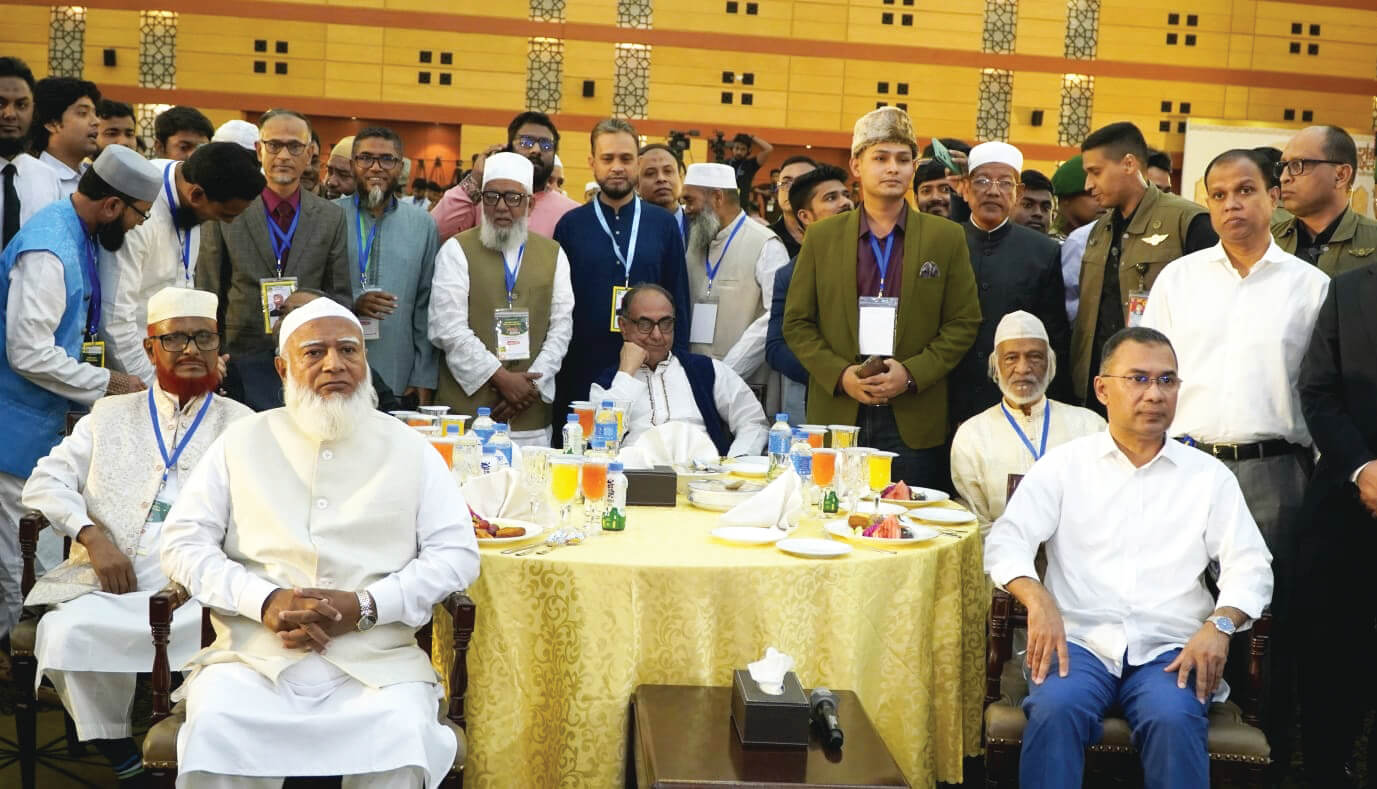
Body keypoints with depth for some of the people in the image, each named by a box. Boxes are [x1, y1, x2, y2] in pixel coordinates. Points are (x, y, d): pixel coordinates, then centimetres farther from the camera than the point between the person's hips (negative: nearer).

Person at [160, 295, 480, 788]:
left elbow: (456, 553, 4)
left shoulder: (409, 449, 12)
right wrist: (265, 600, -12)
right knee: (213, 730, -29)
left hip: (377, 661, 0)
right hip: (253, 656, 1)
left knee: (401, 739, -29)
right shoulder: (241, 442, 14)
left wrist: (364, 606, -12)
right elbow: (184, 543, 7)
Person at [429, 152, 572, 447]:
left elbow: (561, 326, 7)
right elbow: (449, 328, -6)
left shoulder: (553, 254, 12)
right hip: (466, 408, -2)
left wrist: (532, 384, -6)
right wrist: (501, 378, -11)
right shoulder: (457, 250, 3)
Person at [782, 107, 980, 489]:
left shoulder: (946, 238, 6)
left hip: (914, 424, 0)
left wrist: (912, 373, -9)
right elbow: (796, 322, 7)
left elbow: (964, 323, 4)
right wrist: (840, 374, -8)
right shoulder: (822, 237, 8)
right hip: (836, 417, 1)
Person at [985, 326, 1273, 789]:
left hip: (1170, 647, 1)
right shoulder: (1063, 465, 9)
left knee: (1174, 719, -31)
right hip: (1079, 639, 0)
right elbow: (1007, 540, 0)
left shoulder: (1209, 476, 12)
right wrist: (1038, 599, -21)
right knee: (1055, 708, -31)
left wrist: (1219, 625, -15)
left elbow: (1250, 566, 6)